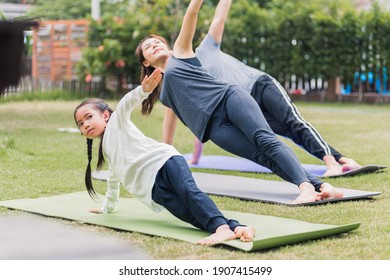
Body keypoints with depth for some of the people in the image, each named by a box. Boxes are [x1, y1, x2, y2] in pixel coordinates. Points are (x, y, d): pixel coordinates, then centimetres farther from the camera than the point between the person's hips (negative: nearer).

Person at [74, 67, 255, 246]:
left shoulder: (117, 121, 15)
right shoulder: (106, 149, 34)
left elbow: (127, 103, -7)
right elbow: (114, 180, 50)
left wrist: (143, 90, -28)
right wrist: (107, 207, 62)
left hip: (164, 160, -5)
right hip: (154, 187, 5)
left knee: (189, 191, -37)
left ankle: (221, 227, -58)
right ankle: (234, 227, -46)